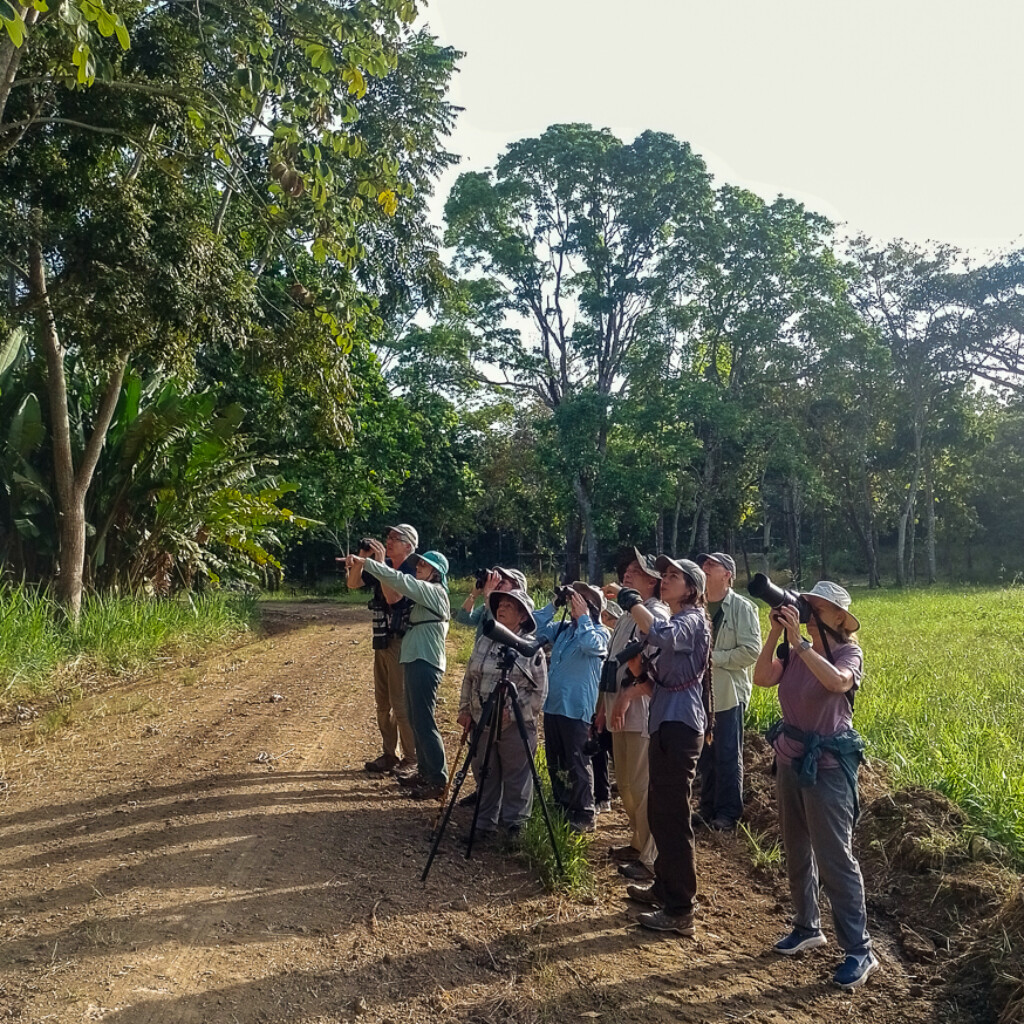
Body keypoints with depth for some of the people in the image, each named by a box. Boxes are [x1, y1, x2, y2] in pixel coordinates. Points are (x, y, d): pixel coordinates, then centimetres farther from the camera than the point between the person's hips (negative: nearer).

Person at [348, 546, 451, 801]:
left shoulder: (434, 591, -11)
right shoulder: (423, 594, 20)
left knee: (424, 723, -8)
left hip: (425, 664, -10)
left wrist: (365, 563, -22)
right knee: (416, 720, 15)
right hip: (416, 662, 10)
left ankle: (439, 781, -3)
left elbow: (399, 580, -20)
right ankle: (425, 772, 25)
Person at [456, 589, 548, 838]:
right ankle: (484, 825, 25)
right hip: (482, 723, 5)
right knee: (485, 776, 12)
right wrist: (465, 709, 8)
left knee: (516, 777, 3)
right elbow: (469, 679, 15)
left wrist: (513, 711, -15)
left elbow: (539, 692, -8)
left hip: (517, 725, -4)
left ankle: (514, 825, 18)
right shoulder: (483, 642, 9)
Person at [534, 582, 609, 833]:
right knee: (555, 763, 16)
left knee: (577, 765, -2)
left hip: (577, 708, -7)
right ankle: (561, 809, 29)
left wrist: (582, 616, -18)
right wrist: (554, 605, 5)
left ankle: (583, 816, 8)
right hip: (553, 704, 8)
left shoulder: (600, 633, -7)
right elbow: (536, 628, 11)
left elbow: (590, 644, -28)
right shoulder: (562, 629, 12)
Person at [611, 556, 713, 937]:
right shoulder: (674, 621, 20)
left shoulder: (692, 620, -11)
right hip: (664, 723, 10)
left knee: (673, 817, -7)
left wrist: (631, 600, -30)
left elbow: (662, 636, -35)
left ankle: (680, 912, -2)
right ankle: (664, 887, 32)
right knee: (659, 812, 18)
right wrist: (630, 692, 9)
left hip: (680, 727, -10)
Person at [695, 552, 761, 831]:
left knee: (728, 756, 2)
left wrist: (714, 658, -16)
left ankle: (728, 814, 13)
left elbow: (751, 651, -14)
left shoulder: (742, 608, -6)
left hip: (728, 694, -5)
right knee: (705, 756, 13)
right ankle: (708, 810, 25)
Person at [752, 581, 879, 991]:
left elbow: (837, 682, -32)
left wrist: (799, 641, -32)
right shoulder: (794, 654, 4)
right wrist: (775, 635, -15)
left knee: (834, 858, -5)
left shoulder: (848, 653, -10)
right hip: (790, 760, 6)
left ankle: (859, 950, 5)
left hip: (827, 765, -6)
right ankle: (807, 927, 32)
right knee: (796, 851, 16)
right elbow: (761, 678, -9)